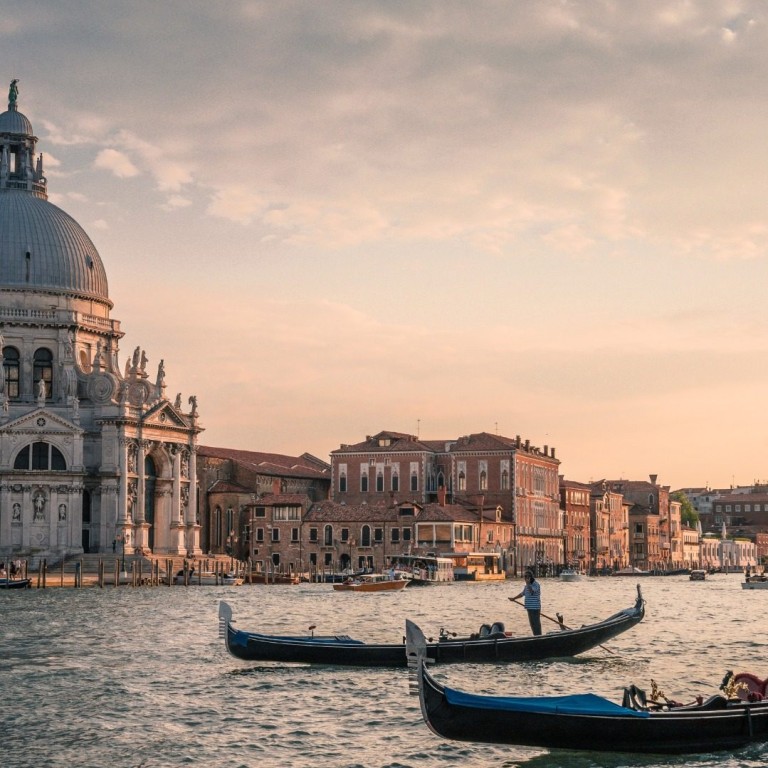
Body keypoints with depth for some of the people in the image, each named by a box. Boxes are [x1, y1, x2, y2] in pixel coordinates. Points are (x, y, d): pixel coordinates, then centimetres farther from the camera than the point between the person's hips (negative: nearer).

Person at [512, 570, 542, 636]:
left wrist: (528, 584, -28)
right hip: (530, 607, 9)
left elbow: (532, 592, -29)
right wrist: (514, 598, 22)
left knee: (536, 623, -8)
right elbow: (522, 594, 26)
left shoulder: (536, 584, -12)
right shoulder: (527, 585, 16)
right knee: (532, 623, 13)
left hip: (535, 608, -9)